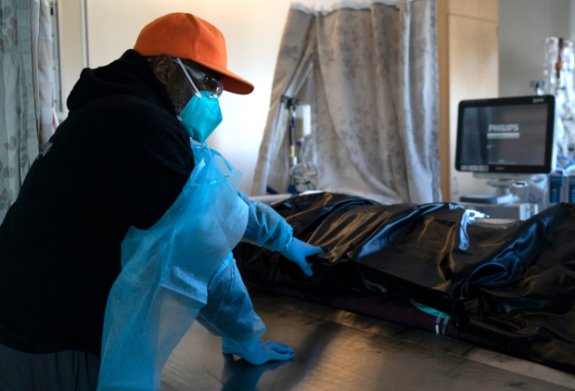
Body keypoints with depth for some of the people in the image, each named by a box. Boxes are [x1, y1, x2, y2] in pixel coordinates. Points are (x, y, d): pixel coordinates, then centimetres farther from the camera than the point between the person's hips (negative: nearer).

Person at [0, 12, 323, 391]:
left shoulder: (118, 113, 11)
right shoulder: (141, 125, -21)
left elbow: (220, 197, 19)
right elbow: (199, 251, -18)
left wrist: (285, 238, 27)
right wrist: (244, 338, -5)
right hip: (57, 349, -9)